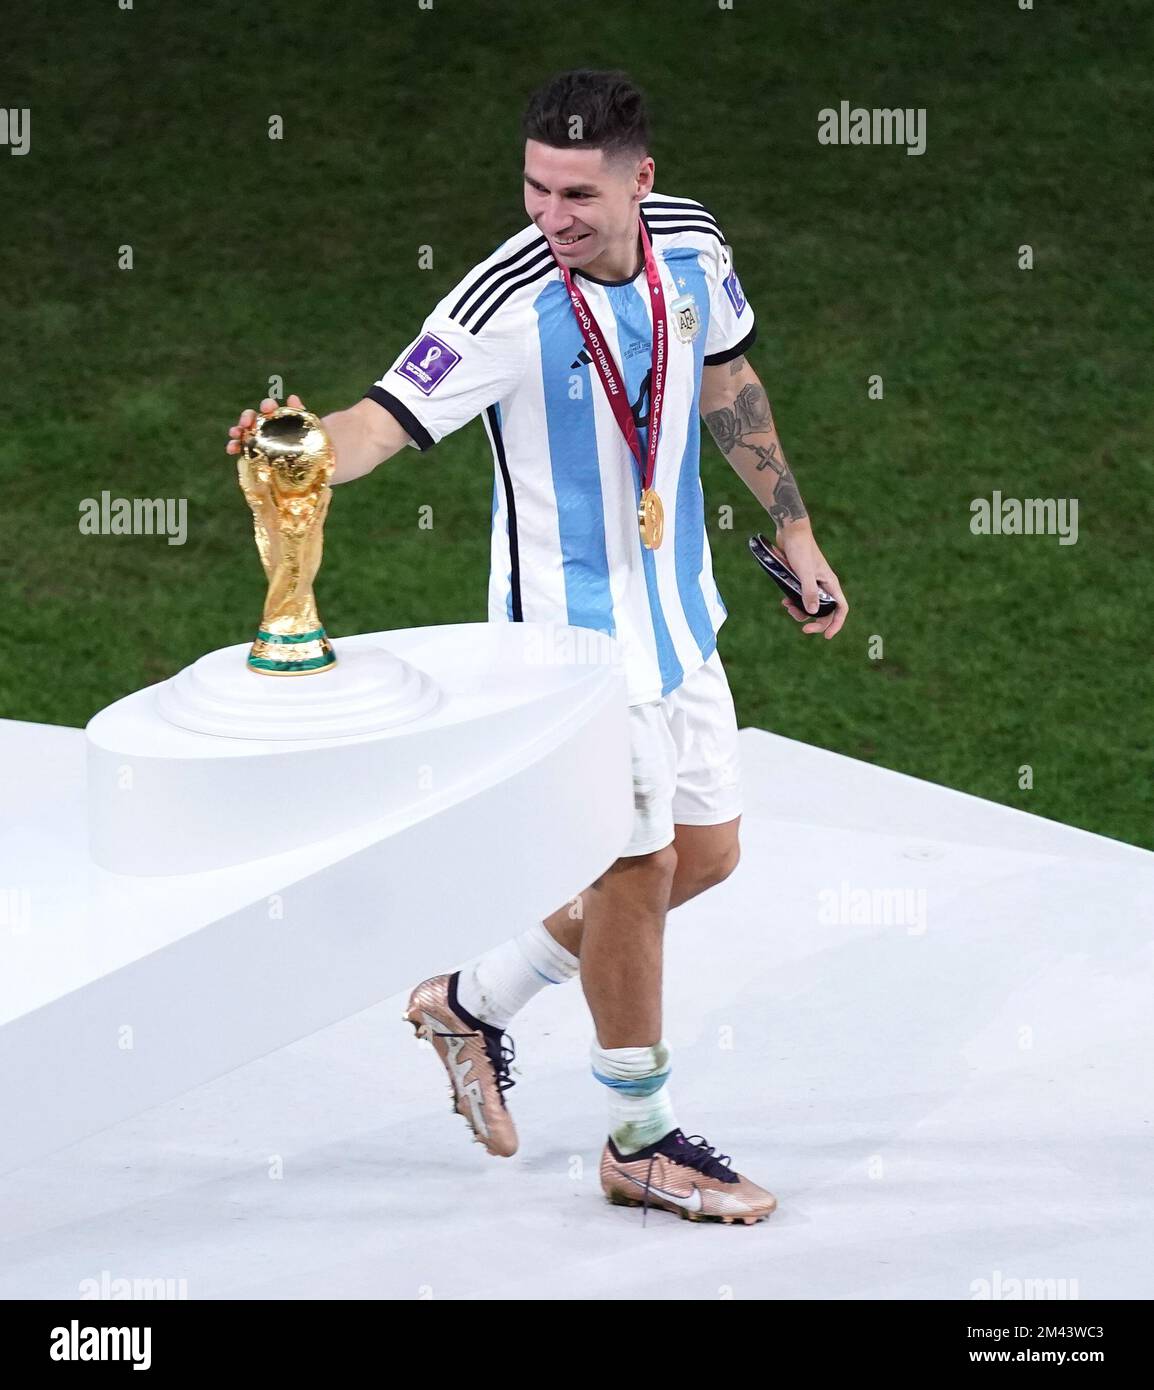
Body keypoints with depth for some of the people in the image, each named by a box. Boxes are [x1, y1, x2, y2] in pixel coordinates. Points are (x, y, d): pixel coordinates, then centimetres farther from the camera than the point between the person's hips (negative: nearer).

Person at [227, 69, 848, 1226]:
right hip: (574, 627, -7)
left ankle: (475, 1002, 30)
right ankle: (641, 1142, 18)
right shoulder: (505, 304, -24)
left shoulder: (692, 246, -6)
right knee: (639, 869, 0)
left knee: (705, 854, 15)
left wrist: (793, 529, 15)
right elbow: (387, 418, -32)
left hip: (676, 607, 7)